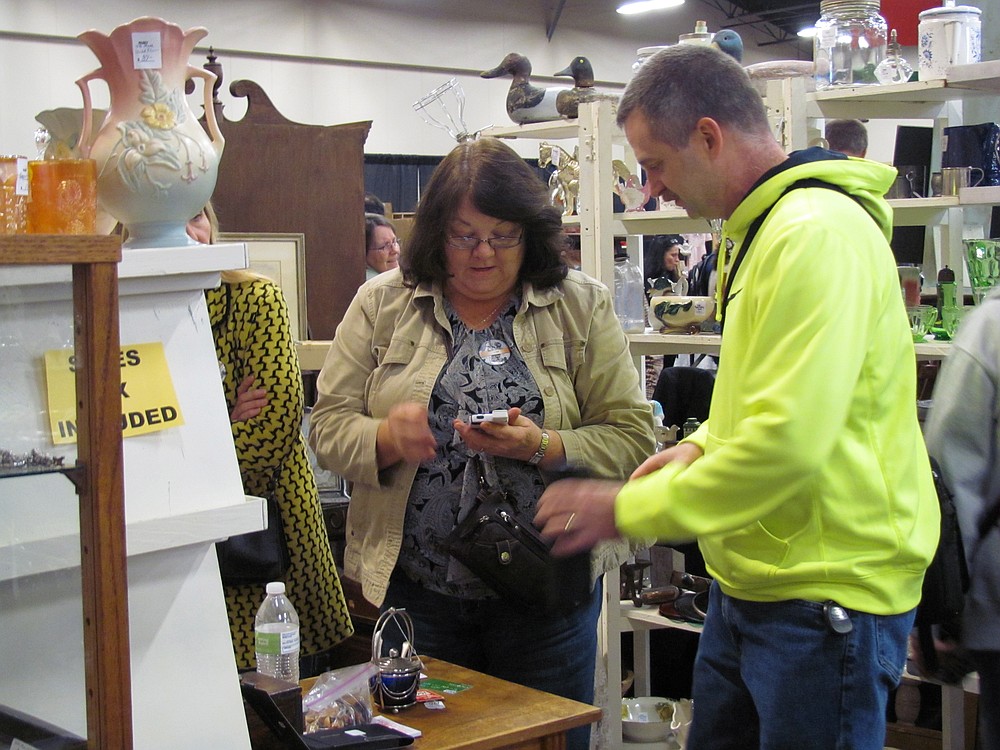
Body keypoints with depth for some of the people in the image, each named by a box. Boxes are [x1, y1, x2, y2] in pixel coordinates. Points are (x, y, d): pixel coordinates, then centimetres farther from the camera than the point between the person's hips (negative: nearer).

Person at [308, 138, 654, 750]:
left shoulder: (583, 306, 1)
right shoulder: (382, 305, 4)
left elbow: (632, 436, -4)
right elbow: (328, 429, 1)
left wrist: (542, 447, -20)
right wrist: (387, 439, -19)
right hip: (414, 588, 1)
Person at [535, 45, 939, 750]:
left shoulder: (818, 235, -21)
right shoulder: (759, 230, 13)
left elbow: (788, 443, -28)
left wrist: (626, 510, -20)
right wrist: (704, 445, 6)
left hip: (829, 596, -10)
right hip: (751, 584, 10)